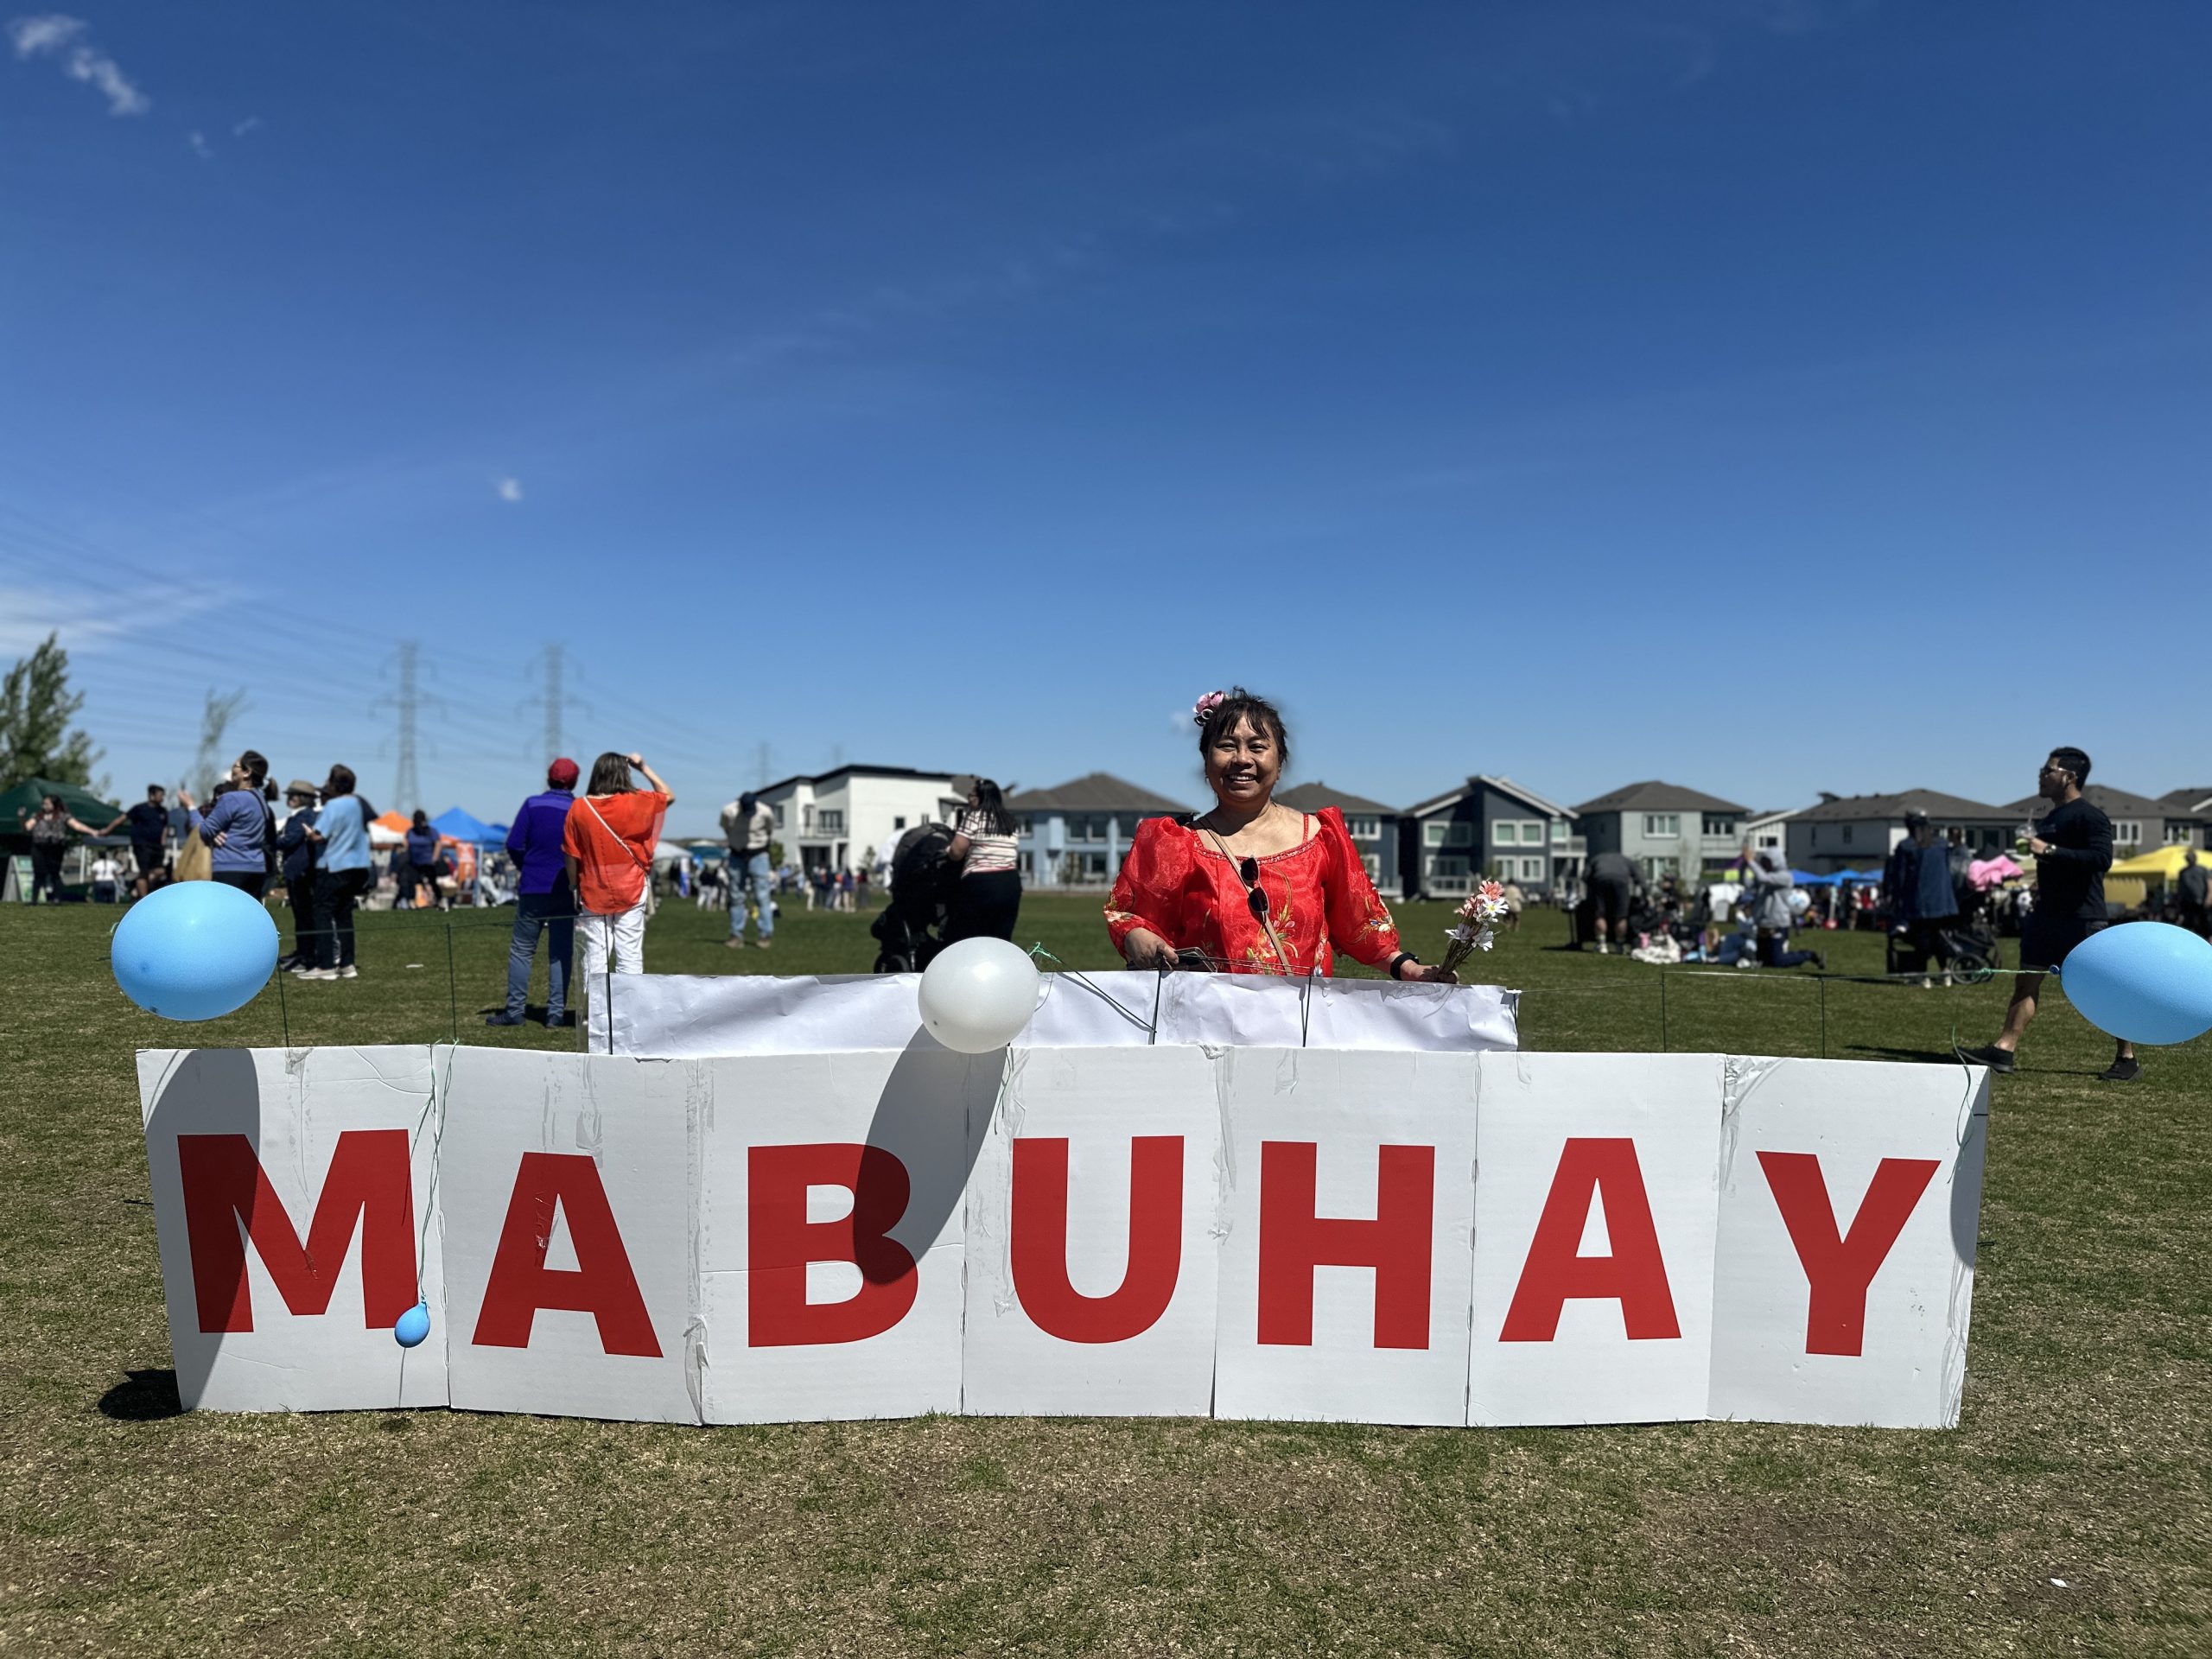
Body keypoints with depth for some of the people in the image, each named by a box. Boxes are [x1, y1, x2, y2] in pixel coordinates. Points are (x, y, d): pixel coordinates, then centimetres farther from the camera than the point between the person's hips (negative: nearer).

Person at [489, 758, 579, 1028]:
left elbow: (513, 845, -5)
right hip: (565, 892, 0)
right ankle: (556, 1012, 6)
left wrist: (527, 868, 13)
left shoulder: (533, 805, -4)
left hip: (532, 888, 0)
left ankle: (514, 1011, 7)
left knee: (521, 950, 8)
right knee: (561, 953, 7)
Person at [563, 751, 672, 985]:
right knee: (630, 958, 2)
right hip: (631, 893, -1)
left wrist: (574, 887, 10)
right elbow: (668, 796, 9)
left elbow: (571, 855, -1)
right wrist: (644, 768, 9)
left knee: (595, 957, 7)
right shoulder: (636, 802, -9)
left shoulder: (579, 808, -5)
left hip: (592, 894, 1)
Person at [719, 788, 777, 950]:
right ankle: (736, 935, 9)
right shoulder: (729, 811, -15)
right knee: (736, 896, 4)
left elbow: (771, 830, 3)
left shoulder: (765, 812, -18)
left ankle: (765, 934, -4)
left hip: (758, 854, -2)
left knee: (762, 895, -7)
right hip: (736, 854, 2)